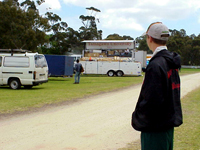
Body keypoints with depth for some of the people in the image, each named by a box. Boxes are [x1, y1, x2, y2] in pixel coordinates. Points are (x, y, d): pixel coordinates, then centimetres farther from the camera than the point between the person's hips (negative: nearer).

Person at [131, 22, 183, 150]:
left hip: (156, 127, -9)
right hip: (170, 123, 9)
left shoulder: (156, 65, -21)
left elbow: (152, 101, -24)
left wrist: (137, 119, -10)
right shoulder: (172, 63, 8)